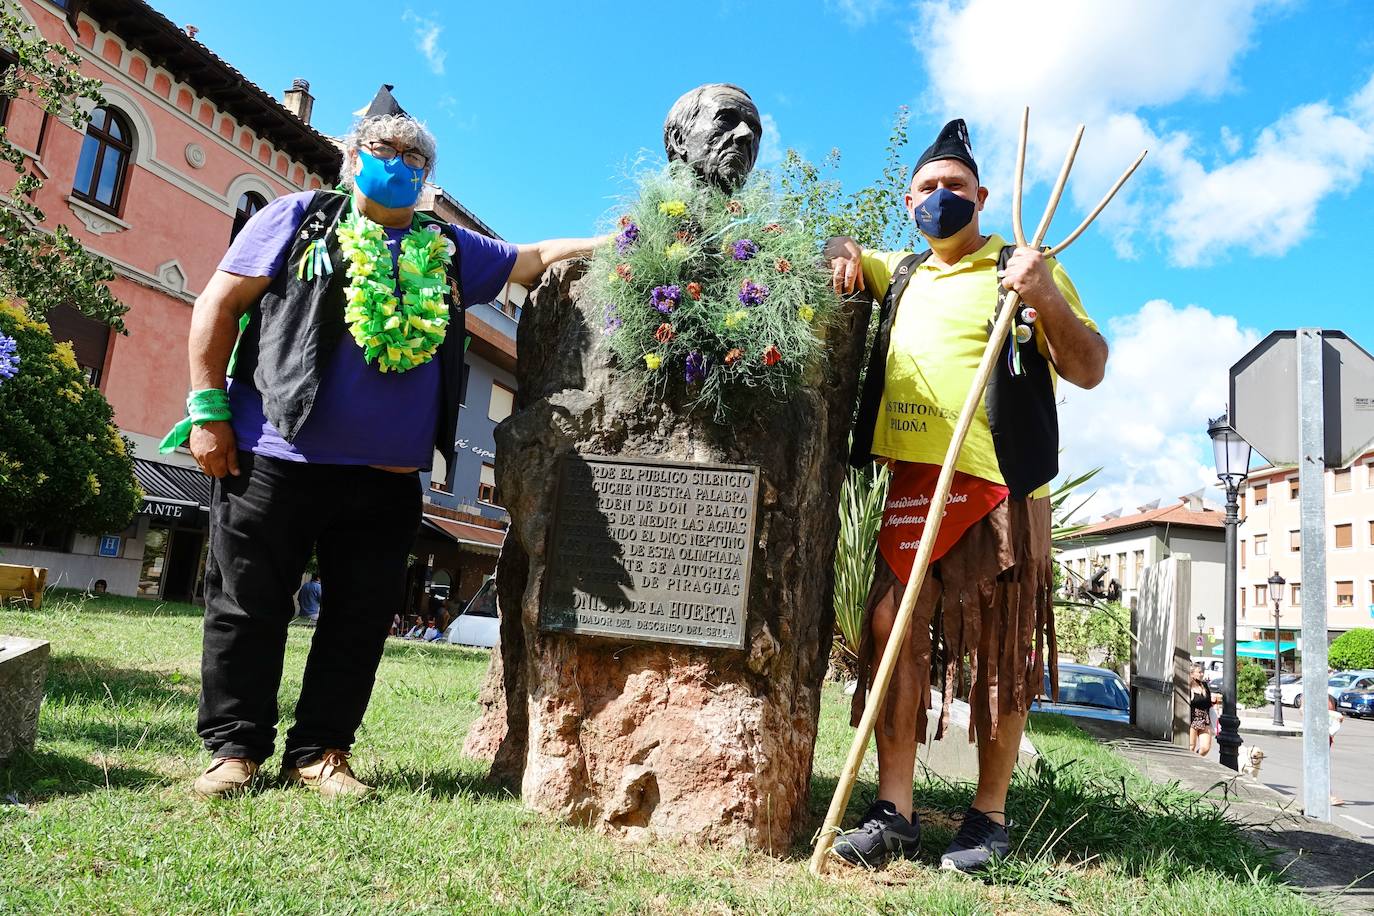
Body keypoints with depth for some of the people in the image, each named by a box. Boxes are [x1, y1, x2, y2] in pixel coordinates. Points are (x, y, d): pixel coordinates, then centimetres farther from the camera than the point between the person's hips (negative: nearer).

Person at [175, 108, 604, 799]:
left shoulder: (449, 250, 16)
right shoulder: (300, 218, 5)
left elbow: (535, 259, 18)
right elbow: (218, 306, 3)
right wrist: (208, 410, -4)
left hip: (388, 477, 4)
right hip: (276, 459, -3)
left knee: (361, 617, 7)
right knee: (247, 607, 3)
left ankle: (319, 752, 19)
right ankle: (235, 746, 19)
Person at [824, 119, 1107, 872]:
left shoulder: (1020, 268, 5)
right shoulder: (900, 273, 20)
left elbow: (1088, 371, 0)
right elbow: (841, 254, 36)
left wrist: (1048, 300, -17)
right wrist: (842, 251, 12)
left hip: (999, 485, -4)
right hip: (913, 483, 5)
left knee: (998, 653, 0)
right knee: (893, 630, -3)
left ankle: (989, 818, 11)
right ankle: (894, 813, 3)